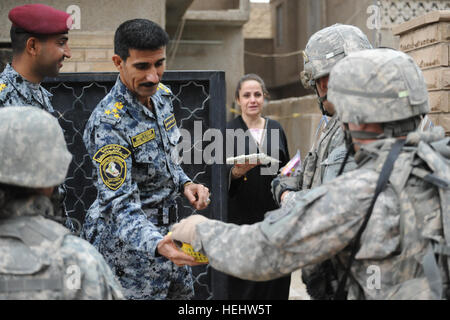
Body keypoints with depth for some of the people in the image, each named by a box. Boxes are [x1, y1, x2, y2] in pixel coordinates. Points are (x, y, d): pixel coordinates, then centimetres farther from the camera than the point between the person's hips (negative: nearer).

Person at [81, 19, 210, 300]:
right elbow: (121, 206, -29)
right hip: (131, 244, -8)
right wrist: (157, 245, -44)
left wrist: (186, 184, -2)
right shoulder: (108, 124, -25)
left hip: (167, 233, 8)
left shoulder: (162, 95, 1)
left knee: (185, 295, 19)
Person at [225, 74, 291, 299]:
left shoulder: (275, 128, 13)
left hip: (274, 213, 3)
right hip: (242, 215, -3)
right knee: (244, 285, -4)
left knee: (276, 283, 3)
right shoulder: (229, 131, 1)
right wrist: (236, 172, -25)